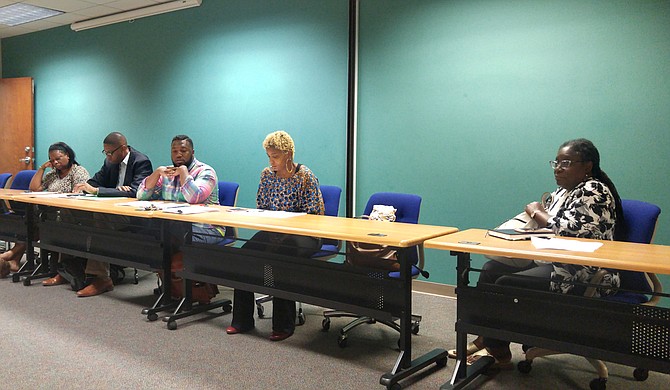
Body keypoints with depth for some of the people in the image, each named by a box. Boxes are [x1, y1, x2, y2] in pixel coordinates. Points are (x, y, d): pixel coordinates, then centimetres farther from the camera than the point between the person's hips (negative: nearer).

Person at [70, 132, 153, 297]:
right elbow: (96, 181, 20)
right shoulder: (110, 162, 13)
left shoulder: (142, 162, -11)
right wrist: (84, 186, -7)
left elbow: (134, 192, -25)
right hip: (114, 211, 8)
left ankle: (101, 277, -28)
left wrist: (96, 190, -25)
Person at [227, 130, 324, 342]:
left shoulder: (305, 176, -8)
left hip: (304, 235, -5)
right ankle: (242, 320, -10)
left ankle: (283, 325, -20)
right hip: (273, 230, 6)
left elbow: (314, 215, -10)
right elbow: (261, 207, 18)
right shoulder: (267, 174, 10)